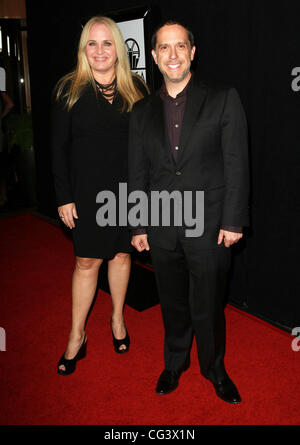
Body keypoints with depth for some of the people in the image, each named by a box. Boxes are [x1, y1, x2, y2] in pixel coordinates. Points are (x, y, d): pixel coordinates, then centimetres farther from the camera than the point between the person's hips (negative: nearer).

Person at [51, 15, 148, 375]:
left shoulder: (136, 89, 3)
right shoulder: (70, 90, -2)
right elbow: (59, 148, -3)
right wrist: (64, 198, -7)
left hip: (128, 189, 2)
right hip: (87, 192, -2)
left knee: (121, 253, 13)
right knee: (86, 261, 4)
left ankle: (118, 319, 35)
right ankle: (77, 337, 21)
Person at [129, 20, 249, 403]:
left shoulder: (223, 100, -1)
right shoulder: (142, 111, 8)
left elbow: (236, 165, -4)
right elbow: (137, 173, 9)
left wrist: (233, 221, -9)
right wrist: (138, 226, 7)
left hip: (209, 226, -2)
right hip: (162, 230, 3)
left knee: (208, 307, 9)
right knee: (173, 304, 17)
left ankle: (214, 369, 36)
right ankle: (174, 364, 41)